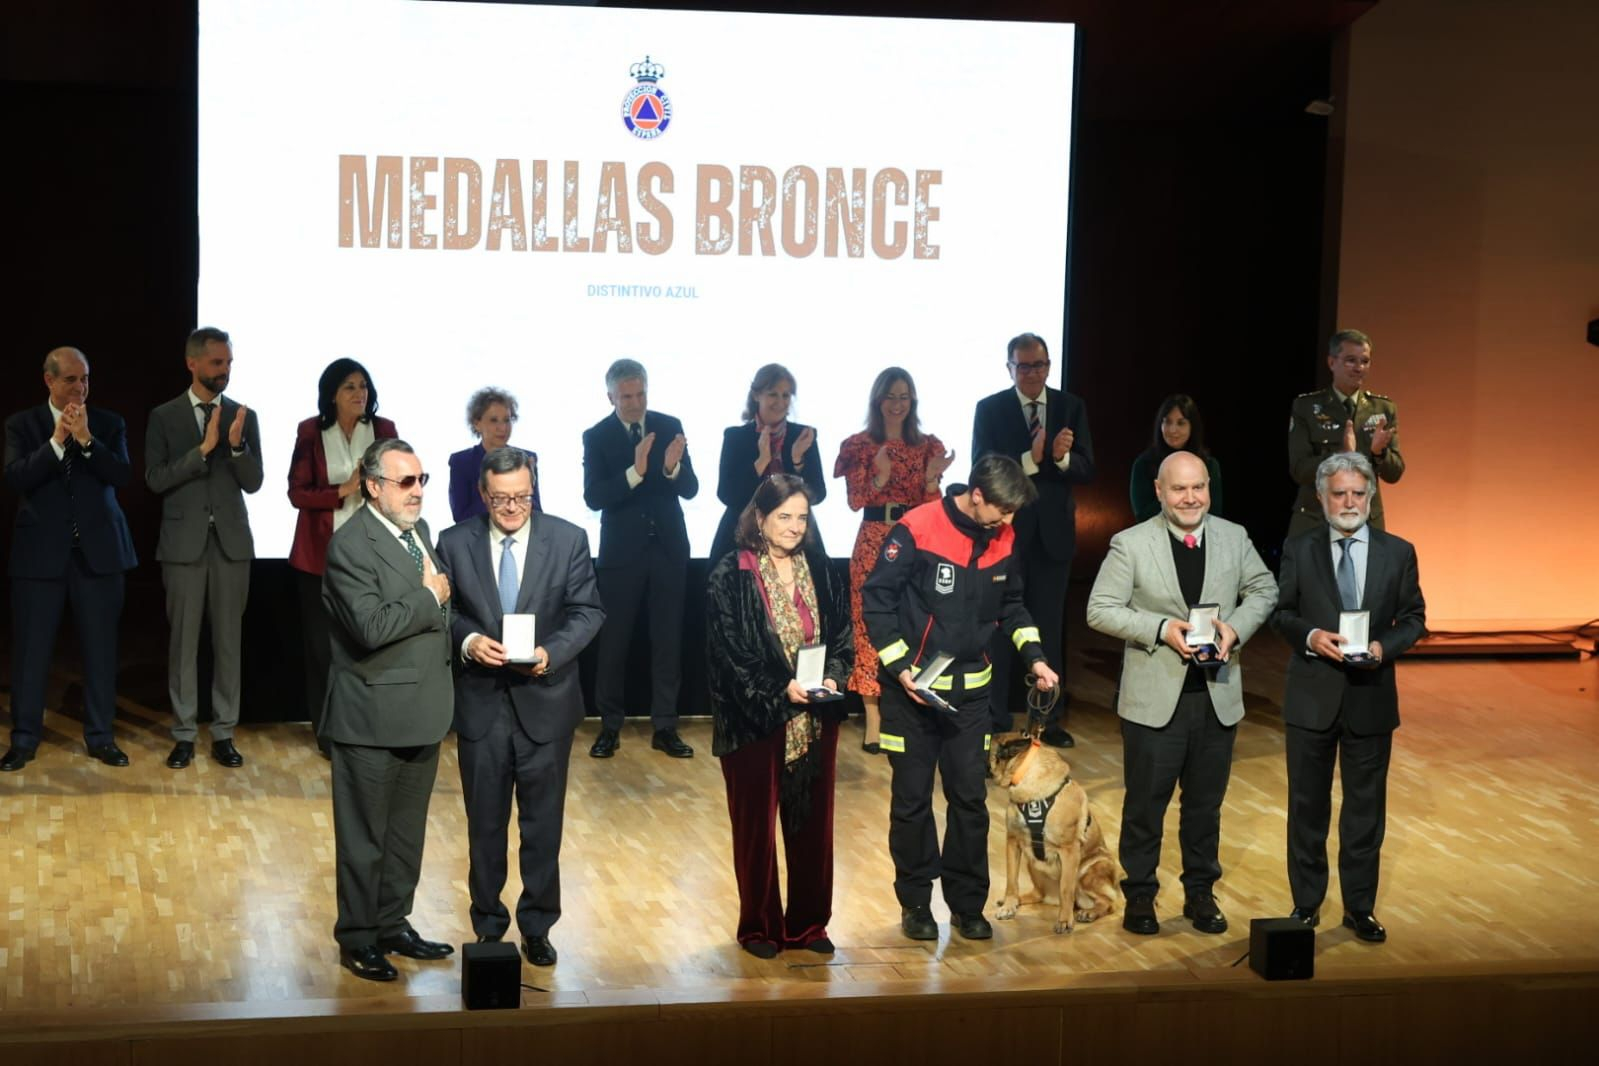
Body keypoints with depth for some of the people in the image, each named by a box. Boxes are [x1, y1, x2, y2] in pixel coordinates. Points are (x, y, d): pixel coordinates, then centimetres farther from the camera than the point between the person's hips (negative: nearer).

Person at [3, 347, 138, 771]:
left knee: (100, 647, 5)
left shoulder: (109, 424, 6)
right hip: (41, 550, -1)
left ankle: (100, 736, 14)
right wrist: (57, 441, -19)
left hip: (98, 549, 1)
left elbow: (121, 475, -7)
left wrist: (85, 440, -19)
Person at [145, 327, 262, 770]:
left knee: (228, 640, 4)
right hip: (184, 541, -1)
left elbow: (253, 482, 1)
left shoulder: (244, 417, 6)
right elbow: (156, 479, -7)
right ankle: (184, 734, 10)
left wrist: (236, 445, -17)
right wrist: (203, 448, -18)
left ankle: (223, 733, 11)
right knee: (184, 639, 3)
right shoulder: (164, 417, 2)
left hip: (231, 540, 1)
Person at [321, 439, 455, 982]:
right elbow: (371, 627, -27)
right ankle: (357, 940, 16)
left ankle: (393, 925, 31)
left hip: (422, 711, 8)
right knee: (364, 837, 4)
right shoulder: (350, 545, -17)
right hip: (374, 717, -8)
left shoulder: (418, 530, 10)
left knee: (407, 833, 18)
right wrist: (430, 598, -17)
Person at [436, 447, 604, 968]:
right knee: (484, 822, 11)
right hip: (480, 702, 1)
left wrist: (552, 652, -19)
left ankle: (537, 926, 22)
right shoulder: (454, 543, -1)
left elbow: (587, 610, -3)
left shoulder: (568, 540, -4)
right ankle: (488, 926, 25)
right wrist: (467, 641, -18)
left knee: (543, 823, 8)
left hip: (545, 700, -1)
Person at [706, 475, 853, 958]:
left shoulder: (820, 571, 6)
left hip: (814, 719, 4)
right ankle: (759, 927, 18)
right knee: (756, 825, 6)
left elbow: (843, 634, 8)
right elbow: (728, 651, -12)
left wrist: (832, 676, -10)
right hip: (753, 719, -4)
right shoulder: (730, 577, -8)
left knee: (812, 822, 9)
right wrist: (778, 689, -21)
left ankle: (808, 923, 21)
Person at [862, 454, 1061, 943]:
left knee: (970, 797, 6)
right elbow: (876, 599, -12)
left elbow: (1011, 605, 14)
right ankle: (915, 903, 18)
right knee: (912, 799, 5)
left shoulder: (1003, 538, -1)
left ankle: (967, 903, 17)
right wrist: (900, 668, -15)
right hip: (911, 688, -4)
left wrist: (1033, 656, 1)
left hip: (970, 690, 4)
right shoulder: (917, 530, -17)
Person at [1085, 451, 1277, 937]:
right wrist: (1162, 629, -20)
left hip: (1217, 696, 3)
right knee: (1145, 804, 6)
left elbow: (1264, 590, 12)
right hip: (1154, 698, -3)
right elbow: (1100, 610, -8)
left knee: (1206, 804, 14)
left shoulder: (1234, 537, 4)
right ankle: (1139, 896, 19)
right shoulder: (1130, 544, -7)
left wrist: (1236, 626, -8)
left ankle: (1201, 893, 27)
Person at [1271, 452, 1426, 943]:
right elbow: (1281, 612, 3)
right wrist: (1311, 636, -16)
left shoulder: (1398, 552, 1)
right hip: (1312, 696, 0)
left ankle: (1360, 907, 20)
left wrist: (1384, 646, -14)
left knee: (1365, 806, 8)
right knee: (1308, 805, 9)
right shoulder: (1299, 549, 0)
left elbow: (1413, 618, 4)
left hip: (1370, 697, 0)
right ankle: (1306, 903, 21)